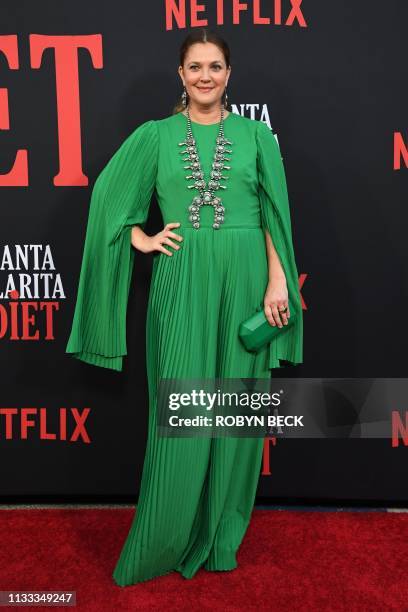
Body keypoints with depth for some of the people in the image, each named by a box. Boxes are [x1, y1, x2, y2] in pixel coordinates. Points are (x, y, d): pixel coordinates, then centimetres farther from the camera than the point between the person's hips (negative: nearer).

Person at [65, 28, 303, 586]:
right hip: (182, 281, -1)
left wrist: (278, 279, -4)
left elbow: (275, 215, 5)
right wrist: (141, 239, 0)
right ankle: (166, 542, 19)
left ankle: (221, 539, 24)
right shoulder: (156, 134, 9)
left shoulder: (255, 134, 9)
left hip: (244, 278, 1)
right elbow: (110, 193, 13)